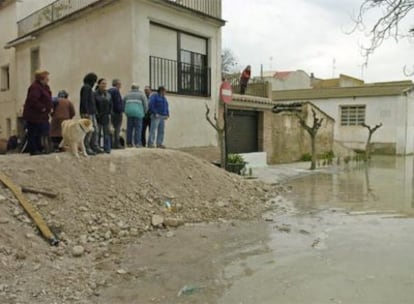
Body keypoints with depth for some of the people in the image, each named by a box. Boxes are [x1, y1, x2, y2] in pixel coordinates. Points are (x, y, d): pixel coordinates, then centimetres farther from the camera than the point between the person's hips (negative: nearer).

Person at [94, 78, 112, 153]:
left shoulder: (108, 94, 11)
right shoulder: (95, 94, -4)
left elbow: (110, 105, 13)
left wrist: (109, 114, 3)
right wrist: (97, 114, -12)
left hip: (106, 116, 4)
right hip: (98, 116, -4)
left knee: (107, 133, 4)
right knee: (97, 133, 1)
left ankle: (107, 148, 9)